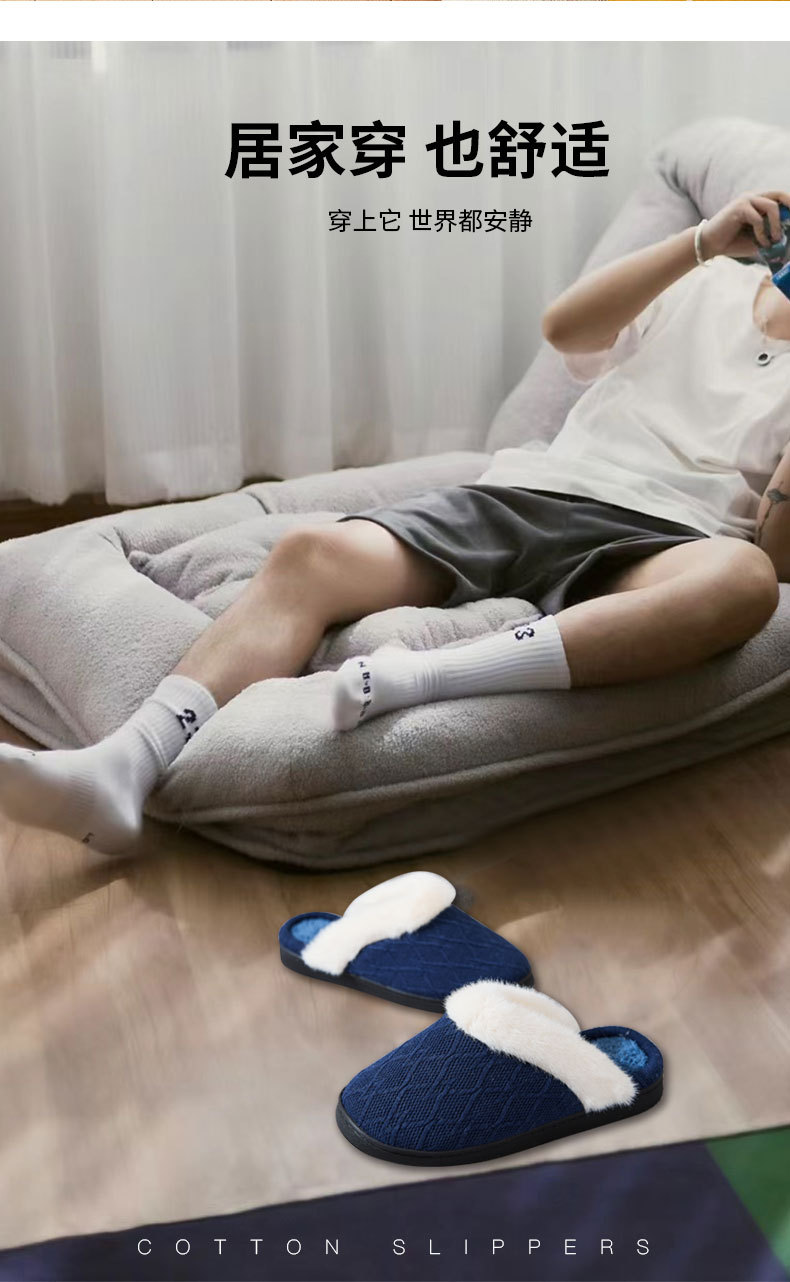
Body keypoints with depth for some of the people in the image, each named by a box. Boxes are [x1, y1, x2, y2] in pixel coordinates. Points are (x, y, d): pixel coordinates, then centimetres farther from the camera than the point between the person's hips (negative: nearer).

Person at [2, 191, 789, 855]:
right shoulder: (713, 286, 25)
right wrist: (703, 241, -1)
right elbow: (562, 327, 5)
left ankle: (426, 678, -47)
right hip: (522, 496, 3)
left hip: (655, 541, -2)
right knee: (314, 553, -24)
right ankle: (124, 769, -38)